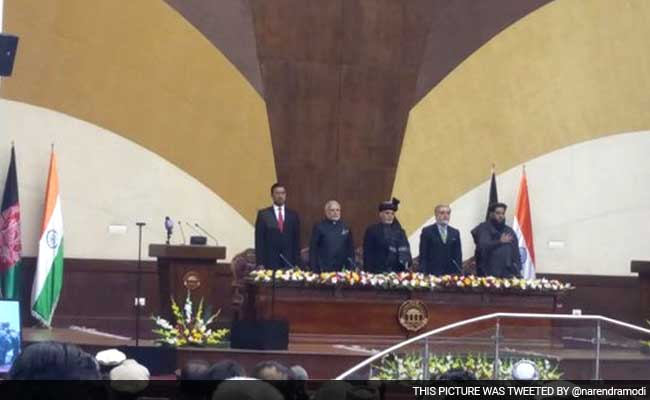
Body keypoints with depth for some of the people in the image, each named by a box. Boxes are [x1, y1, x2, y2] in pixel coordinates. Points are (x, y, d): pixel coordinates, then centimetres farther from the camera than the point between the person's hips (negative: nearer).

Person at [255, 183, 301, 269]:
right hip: (270, 262, -2)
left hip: (289, 262, 2)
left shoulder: (293, 215, 10)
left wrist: (297, 263, 4)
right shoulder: (263, 214, 3)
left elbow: (296, 240, 10)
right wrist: (260, 263, -7)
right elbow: (259, 240, 0)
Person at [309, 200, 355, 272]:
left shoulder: (345, 227, 10)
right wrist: (314, 270, -6)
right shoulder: (319, 227, 0)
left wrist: (351, 267, 7)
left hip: (342, 270, 3)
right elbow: (313, 250, -1)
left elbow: (350, 248, 13)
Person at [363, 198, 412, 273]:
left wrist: (405, 262, -6)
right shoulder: (372, 231, 3)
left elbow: (405, 252, 13)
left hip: (396, 273, 4)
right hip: (377, 273, -3)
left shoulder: (399, 232, 14)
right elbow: (368, 254, 0)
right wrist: (369, 272, -7)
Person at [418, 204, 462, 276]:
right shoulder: (427, 231, 3)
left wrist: (459, 273, 5)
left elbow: (458, 256, 13)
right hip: (433, 274, -3)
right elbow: (423, 256, -1)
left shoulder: (455, 233, 14)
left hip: (451, 274, 3)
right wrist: (424, 274, -8)